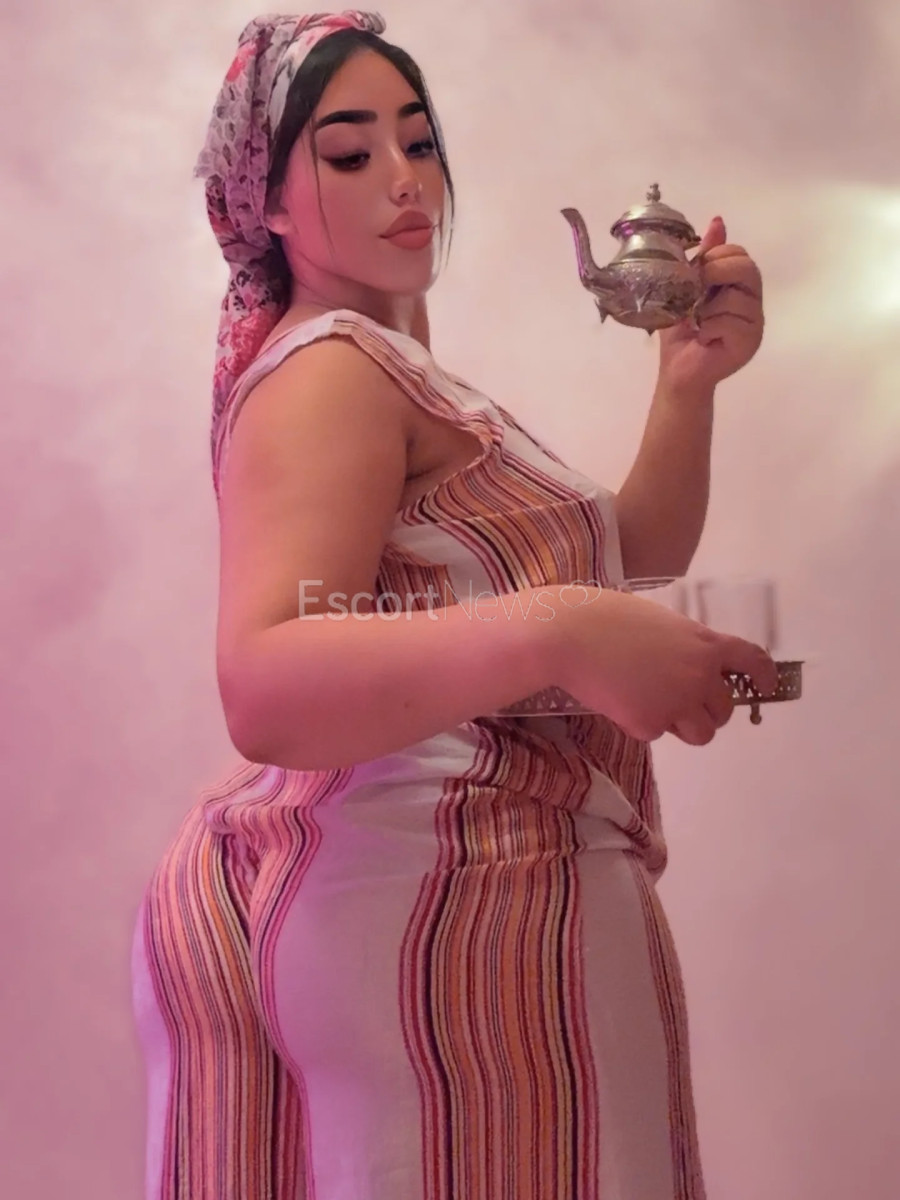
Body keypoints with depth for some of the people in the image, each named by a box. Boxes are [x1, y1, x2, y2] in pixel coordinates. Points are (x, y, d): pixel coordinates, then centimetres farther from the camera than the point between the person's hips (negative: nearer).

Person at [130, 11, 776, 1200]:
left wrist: (691, 382, -1)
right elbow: (266, 690, -28)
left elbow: (641, 549, 15)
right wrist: (556, 635, -39)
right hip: (458, 905, -10)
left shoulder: (392, 374, 19)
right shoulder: (330, 371, -12)